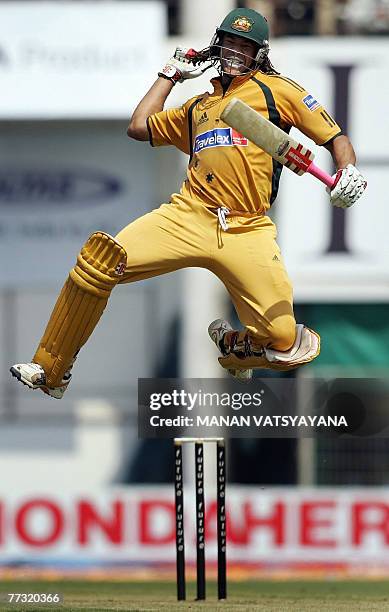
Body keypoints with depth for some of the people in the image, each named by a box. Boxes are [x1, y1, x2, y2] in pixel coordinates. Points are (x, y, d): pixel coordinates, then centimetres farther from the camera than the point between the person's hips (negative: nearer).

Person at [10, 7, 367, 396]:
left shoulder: (274, 88, 14)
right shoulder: (199, 106, 29)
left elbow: (334, 137, 8)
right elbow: (139, 127, 30)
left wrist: (347, 172, -12)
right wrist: (171, 74, 35)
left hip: (246, 231, -3)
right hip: (189, 215, 3)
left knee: (285, 344, -14)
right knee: (101, 260, -22)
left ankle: (234, 346, 23)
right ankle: (50, 373, -13)